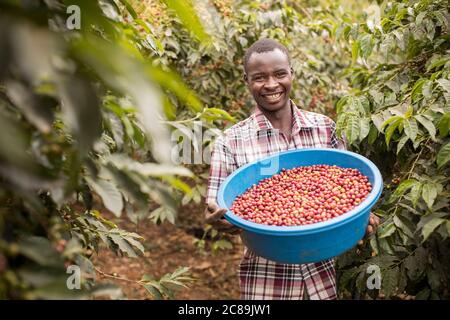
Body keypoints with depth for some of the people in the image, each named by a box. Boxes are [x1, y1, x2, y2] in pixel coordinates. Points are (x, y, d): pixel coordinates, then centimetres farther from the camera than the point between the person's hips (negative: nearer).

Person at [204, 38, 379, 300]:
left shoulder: (324, 128, -1)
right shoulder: (231, 142, -8)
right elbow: (218, 210, -7)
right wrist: (218, 220, -29)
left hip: (320, 269, 3)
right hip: (264, 275, -2)